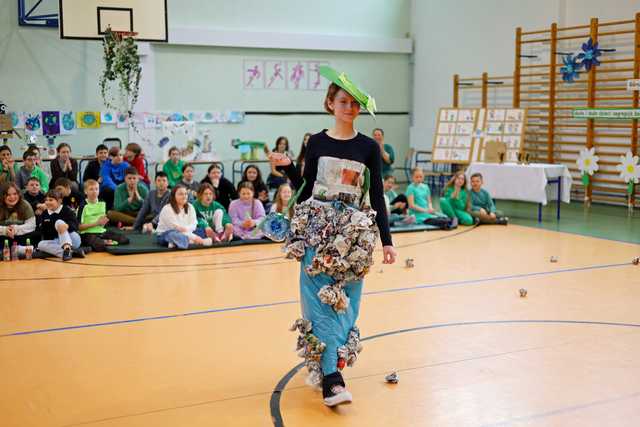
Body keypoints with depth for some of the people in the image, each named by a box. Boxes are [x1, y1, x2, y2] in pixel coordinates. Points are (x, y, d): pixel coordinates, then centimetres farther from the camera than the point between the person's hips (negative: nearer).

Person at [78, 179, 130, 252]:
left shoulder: (102, 203, 11)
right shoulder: (83, 206, -7)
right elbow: (79, 227, -10)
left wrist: (104, 221, -1)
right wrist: (96, 223, -12)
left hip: (102, 231, 6)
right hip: (88, 234, -6)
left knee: (125, 239, -12)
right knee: (100, 246, -38)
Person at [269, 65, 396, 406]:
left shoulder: (369, 147, 3)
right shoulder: (317, 142, 4)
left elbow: (377, 197, 3)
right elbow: (305, 192, 8)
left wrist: (386, 241, -1)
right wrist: (288, 168, -8)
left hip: (354, 234, 1)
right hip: (317, 230, -1)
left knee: (344, 303, 3)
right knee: (322, 301, -9)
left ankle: (322, 368, 19)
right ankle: (331, 378, -12)